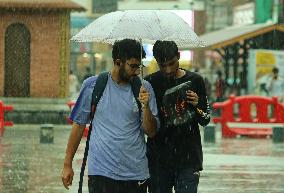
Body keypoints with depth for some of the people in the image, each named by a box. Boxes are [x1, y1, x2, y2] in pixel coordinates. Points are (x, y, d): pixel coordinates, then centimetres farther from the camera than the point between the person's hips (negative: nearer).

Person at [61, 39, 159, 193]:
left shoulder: (144, 88, 4)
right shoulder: (92, 85, 2)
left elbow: (151, 132, 2)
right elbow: (79, 124, 8)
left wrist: (146, 107, -16)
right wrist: (67, 164, 7)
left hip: (135, 174, 1)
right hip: (101, 173, -1)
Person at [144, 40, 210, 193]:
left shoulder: (194, 80, 3)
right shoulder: (150, 82, 3)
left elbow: (205, 120, 9)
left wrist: (196, 106, -10)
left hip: (188, 157, -1)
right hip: (158, 156, 1)